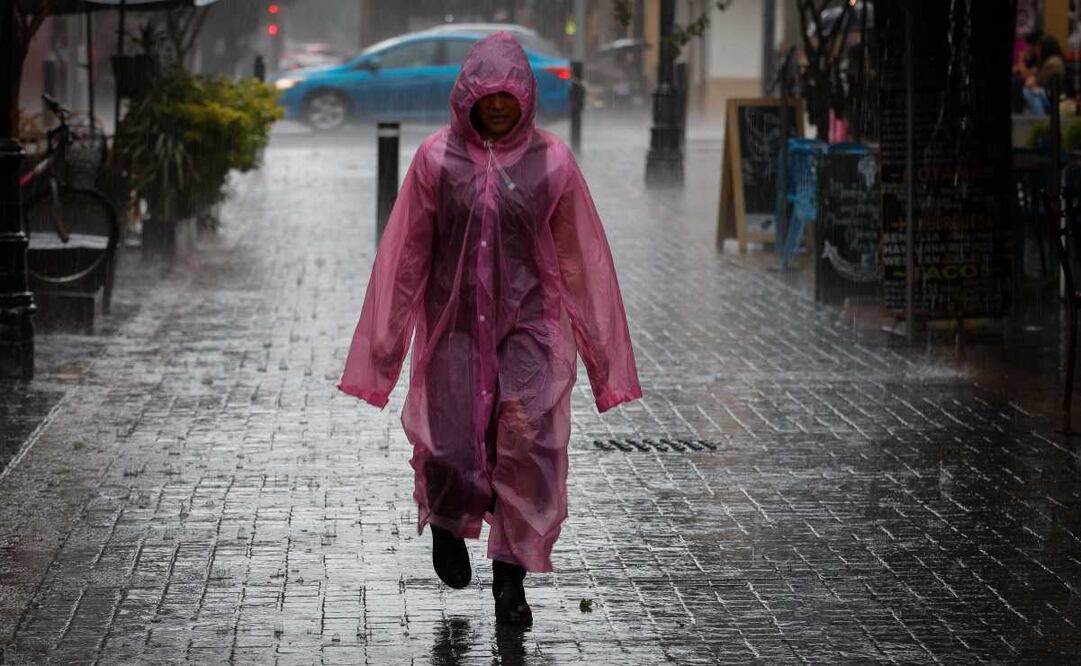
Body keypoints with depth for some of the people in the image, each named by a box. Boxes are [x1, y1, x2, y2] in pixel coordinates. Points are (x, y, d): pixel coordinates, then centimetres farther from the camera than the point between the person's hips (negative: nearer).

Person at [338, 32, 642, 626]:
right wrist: (385, 348, 3)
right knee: (446, 445, -4)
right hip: (454, 325, 0)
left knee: (528, 444, -9)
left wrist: (599, 349, 5)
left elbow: (577, 259, 3)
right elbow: (407, 256, 2)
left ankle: (510, 575, 5)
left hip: (529, 325, 0)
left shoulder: (550, 161, -2)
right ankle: (447, 522, 32)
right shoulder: (437, 158, -3)